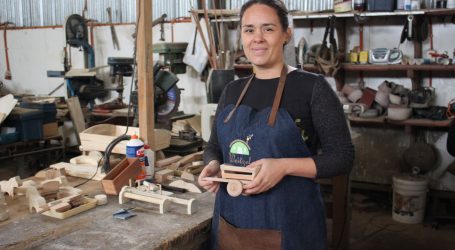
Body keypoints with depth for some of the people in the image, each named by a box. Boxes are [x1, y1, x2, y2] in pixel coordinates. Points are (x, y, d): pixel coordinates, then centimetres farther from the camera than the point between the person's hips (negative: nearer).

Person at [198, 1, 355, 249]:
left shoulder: (312, 87, -9)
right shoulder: (232, 90, 6)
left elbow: (342, 156, -10)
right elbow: (214, 147, 15)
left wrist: (284, 166, -23)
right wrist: (213, 165, -7)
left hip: (286, 226, -4)